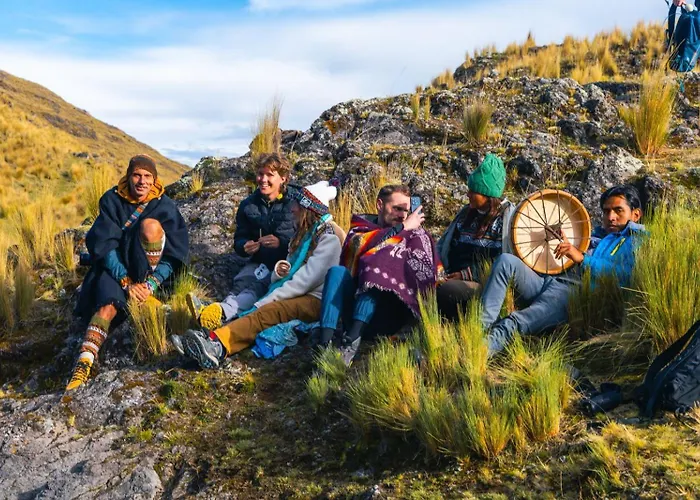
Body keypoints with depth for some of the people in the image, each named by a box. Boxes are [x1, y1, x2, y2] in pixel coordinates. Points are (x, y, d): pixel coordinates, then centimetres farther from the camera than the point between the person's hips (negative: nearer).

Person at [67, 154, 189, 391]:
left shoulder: (165, 206, -10)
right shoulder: (112, 200, -9)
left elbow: (175, 254, -12)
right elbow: (103, 245, -15)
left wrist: (151, 284, -27)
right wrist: (127, 282, -26)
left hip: (149, 267, 0)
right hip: (117, 267, 0)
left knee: (150, 225, -28)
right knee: (108, 305, -30)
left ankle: (146, 288, -18)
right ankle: (84, 361, -35)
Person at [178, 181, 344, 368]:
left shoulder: (329, 239, -9)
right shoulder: (306, 233, 20)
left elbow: (304, 281, -18)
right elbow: (293, 275, 18)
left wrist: (263, 303, -20)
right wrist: (278, 271, -8)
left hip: (317, 301, -8)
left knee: (269, 312, -34)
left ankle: (217, 343, -57)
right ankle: (215, 346, -46)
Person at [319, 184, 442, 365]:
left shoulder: (415, 234, 17)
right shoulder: (361, 225, 19)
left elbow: (432, 274, 1)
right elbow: (357, 245, -5)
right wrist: (401, 228, -1)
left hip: (390, 314, -1)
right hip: (354, 313, 2)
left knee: (376, 263, -24)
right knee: (337, 271, -23)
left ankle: (351, 339, -44)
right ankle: (326, 345, -40)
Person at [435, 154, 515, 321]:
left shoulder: (509, 216, -1)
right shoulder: (466, 213, 19)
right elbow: (443, 245, 22)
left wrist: (467, 274, -14)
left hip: (485, 283, -6)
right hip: (453, 278, 6)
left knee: (446, 290, -34)